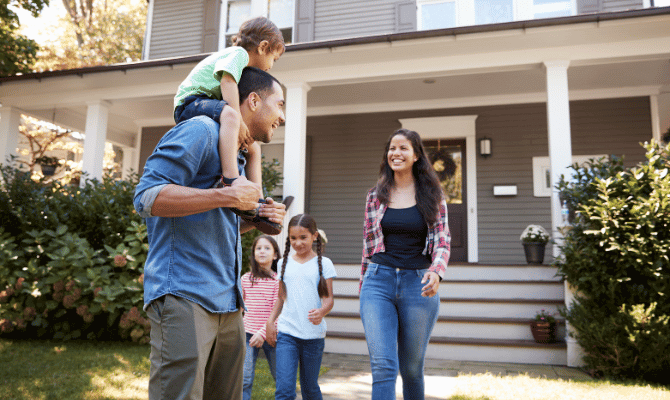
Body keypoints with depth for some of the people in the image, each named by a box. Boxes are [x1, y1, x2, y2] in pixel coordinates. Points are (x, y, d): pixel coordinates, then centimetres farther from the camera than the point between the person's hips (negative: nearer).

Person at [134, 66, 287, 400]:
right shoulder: (201, 130, -6)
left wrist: (256, 219, 9)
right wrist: (228, 196, -18)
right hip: (184, 297, -9)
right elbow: (147, 197, -17)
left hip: (227, 304, 9)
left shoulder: (238, 154, 24)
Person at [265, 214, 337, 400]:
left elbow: (328, 298, -3)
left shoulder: (323, 263, 0)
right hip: (286, 332, 2)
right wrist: (270, 321, 6)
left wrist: (321, 312, -24)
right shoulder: (284, 263, 10)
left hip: (314, 335, -1)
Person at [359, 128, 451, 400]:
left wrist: (436, 271, -21)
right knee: (382, 366, -11)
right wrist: (364, 287, 15)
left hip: (418, 283, 0)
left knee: (412, 368, 12)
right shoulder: (375, 195, 8)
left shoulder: (431, 195, 5)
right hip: (379, 281, 1)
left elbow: (442, 240, 0)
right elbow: (368, 244, 13)